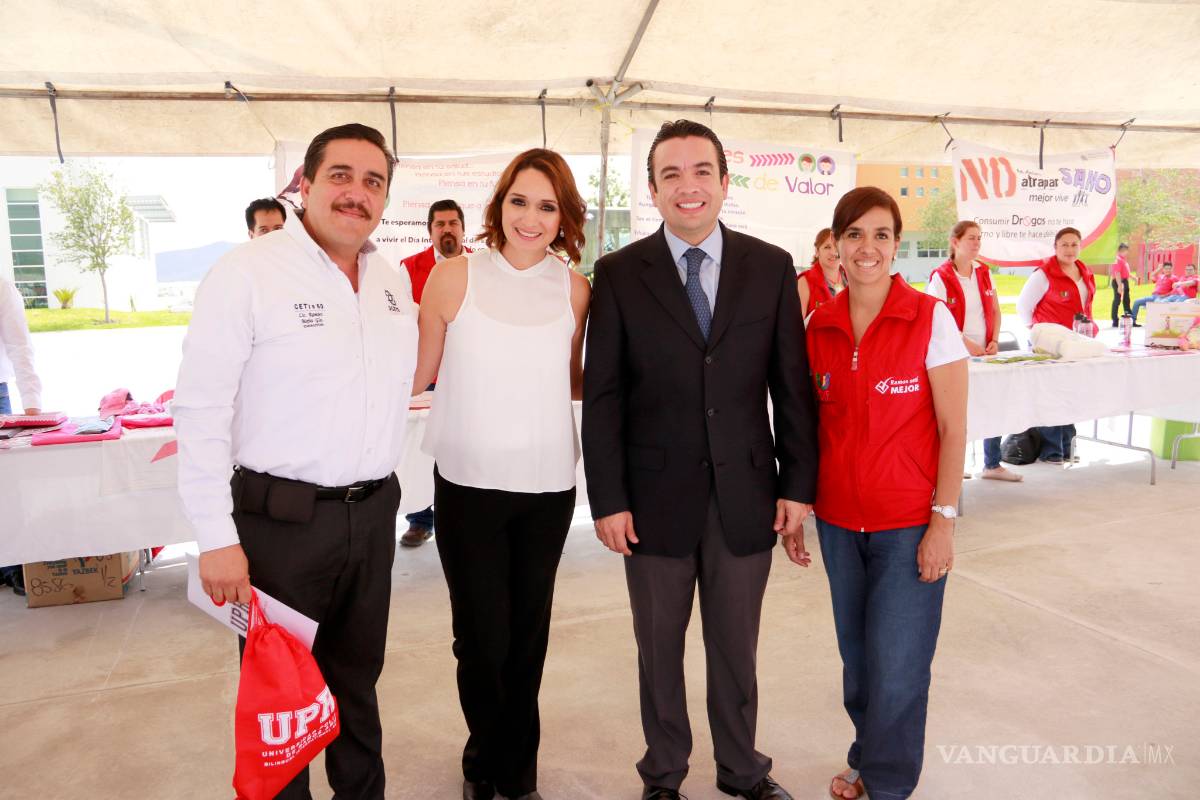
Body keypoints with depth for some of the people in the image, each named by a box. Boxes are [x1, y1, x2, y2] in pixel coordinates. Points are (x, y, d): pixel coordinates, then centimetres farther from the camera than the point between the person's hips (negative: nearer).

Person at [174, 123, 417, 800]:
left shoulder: (394, 279, 7)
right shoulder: (247, 273, -12)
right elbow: (202, 413, -13)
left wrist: (378, 495, 12)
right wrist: (218, 539, -15)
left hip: (374, 513, 5)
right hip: (281, 517, -5)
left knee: (358, 677, 21)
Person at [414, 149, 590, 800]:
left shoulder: (573, 289, 0)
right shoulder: (455, 277, -6)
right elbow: (419, 373, 0)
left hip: (548, 484, 2)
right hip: (468, 482, -2)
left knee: (528, 636, 15)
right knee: (482, 637, 6)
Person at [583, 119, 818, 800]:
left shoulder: (772, 267, 1)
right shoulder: (619, 274, -3)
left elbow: (792, 385, 3)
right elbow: (602, 394, -4)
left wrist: (799, 483, 0)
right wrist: (608, 499, -7)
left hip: (746, 494, 1)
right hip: (657, 495, -1)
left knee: (737, 649, 16)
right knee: (659, 648, 15)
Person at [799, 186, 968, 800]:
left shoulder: (931, 318, -9)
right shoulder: (820, 325, 2)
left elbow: (953, 429, -7)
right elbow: (813, 426, 7)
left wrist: (943, 521, -10)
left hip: (908, 524, -3)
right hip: (838, 520, 4)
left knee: (897, 667, 3)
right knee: (856, 657, 15)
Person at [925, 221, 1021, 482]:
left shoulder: (984, 272, 10)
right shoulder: (941, 277, -9)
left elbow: (995, 311, 14)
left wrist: (994, 341, 0)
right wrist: (967, 344, -19)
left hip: (984, 352, 6)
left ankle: (992, 465, 20)